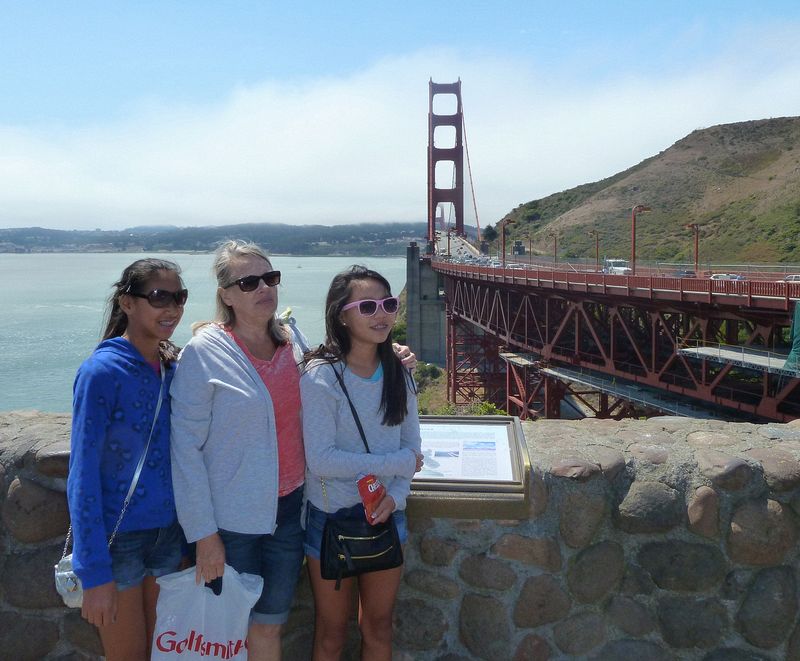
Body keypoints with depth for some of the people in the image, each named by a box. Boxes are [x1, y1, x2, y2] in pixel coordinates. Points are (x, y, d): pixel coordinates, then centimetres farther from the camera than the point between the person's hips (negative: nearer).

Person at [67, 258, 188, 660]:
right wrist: (94, 572, -18)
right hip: (117, 537, -5)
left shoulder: (174, 369, 1)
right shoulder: (103, 371, -17)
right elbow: (83, 475, -17)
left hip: (167, 534, 5)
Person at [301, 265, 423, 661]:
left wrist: (395, 495, -16)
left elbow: (412, 446, 2)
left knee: (379, 627, 19)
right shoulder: (321, 376, -18)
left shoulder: (398, 373, -1)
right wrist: (398, 464, -18)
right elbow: (320, 460, -23)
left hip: (386, 514, 4)